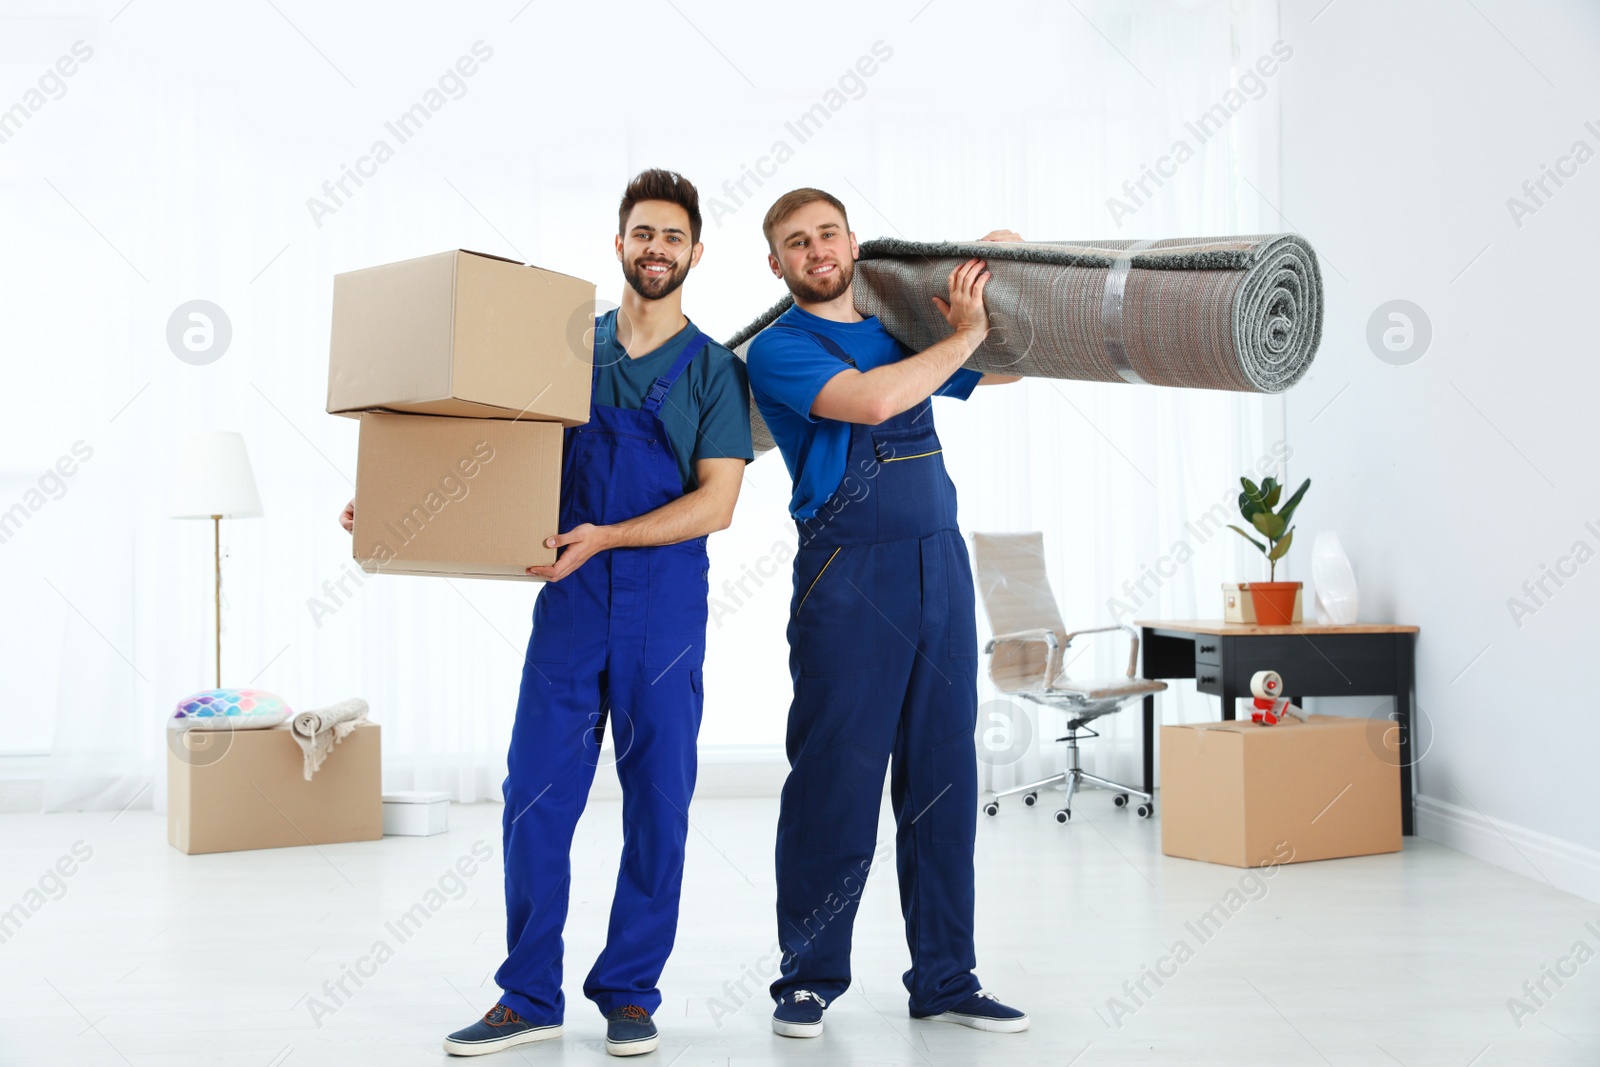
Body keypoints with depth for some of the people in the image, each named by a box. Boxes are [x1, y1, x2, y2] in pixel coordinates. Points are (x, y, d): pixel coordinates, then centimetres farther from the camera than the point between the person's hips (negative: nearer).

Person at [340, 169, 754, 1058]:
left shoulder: (714, 369, 3)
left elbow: (715, 503, -6)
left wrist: (606, 536, -17)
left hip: (668, 603, -2)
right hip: (571, 598, 2)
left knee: (657, 803, 3)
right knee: (535, 800, 0)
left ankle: (631, 993, 17)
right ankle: (531, 998, 12)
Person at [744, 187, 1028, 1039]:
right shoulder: (779, 348, 0)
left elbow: (1008, 366, 33)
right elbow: (869, 400, -18)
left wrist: (997, 265, 21)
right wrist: (963, 334, -7)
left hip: (940, 565, 6)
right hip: (848, 577, -5)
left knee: (942, 780, 7)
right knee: (834, 782, -2)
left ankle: (944, 978, 16)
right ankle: (809, 978, 11)